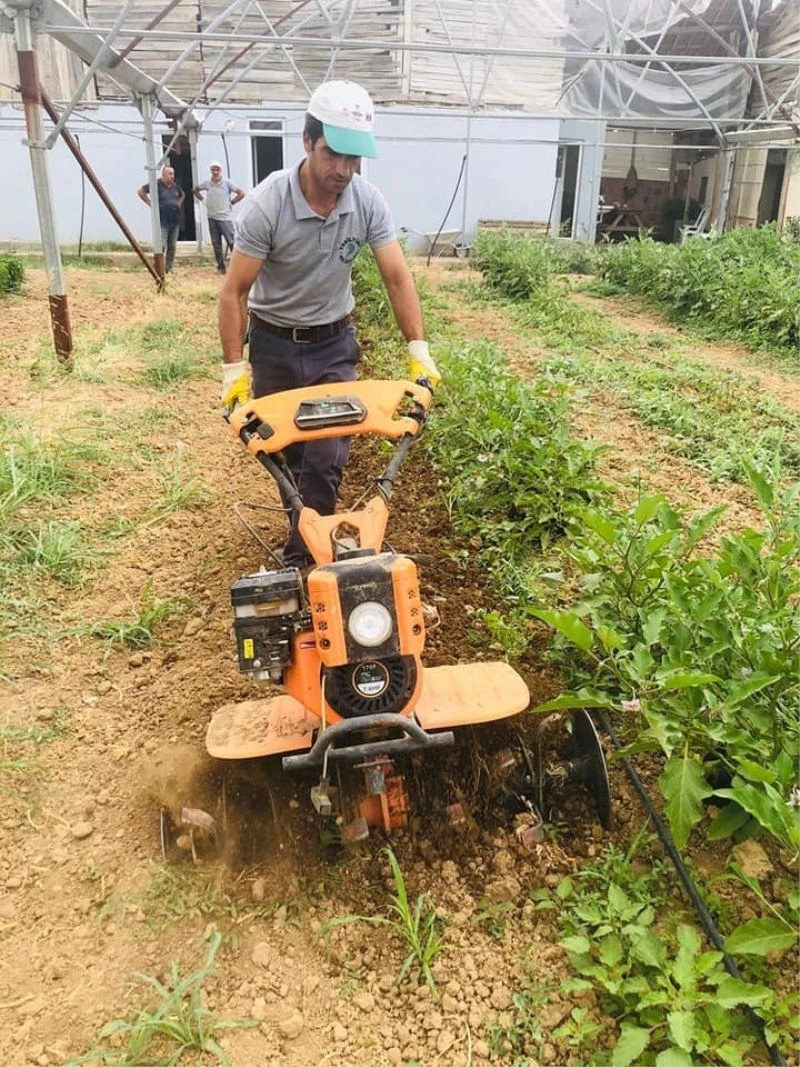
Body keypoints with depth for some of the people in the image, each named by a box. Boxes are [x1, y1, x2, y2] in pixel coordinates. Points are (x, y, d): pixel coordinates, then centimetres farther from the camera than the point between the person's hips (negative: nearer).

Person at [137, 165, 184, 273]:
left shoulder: (175, 186, 11)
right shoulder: (157, 184, -7)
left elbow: (182, 195, 32)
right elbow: (141, 191, -3)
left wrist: (179, 203, 15)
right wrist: (150, 204, -6)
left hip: (175, 221, 6)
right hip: (162, 222, -6)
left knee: (172, 246, 7)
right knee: (162, 246, -12)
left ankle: (169, 268, 15)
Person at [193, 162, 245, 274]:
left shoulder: (227, 183, -6)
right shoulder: (206, 184, 4)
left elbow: (242, 193, -7)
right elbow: (195, 190, 21)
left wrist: (231, 202, -4)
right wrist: (203, 200, 11)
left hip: (225, 218, -4)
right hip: (212, 218, 4)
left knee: (232, 242, -9)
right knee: (216, 243, 8)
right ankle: (221, 266, 18)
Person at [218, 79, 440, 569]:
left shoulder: (369, 202, -13)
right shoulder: (267, 204, -21)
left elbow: (398, 277, -10)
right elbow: (235, 293, -17)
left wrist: (419, 352, -19)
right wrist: (234, 370, -20)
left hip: (334, 345, 1)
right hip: (274, 345, -1)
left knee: (327, 457, -5)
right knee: (286, 453, 11)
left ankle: (300, 559, 7)